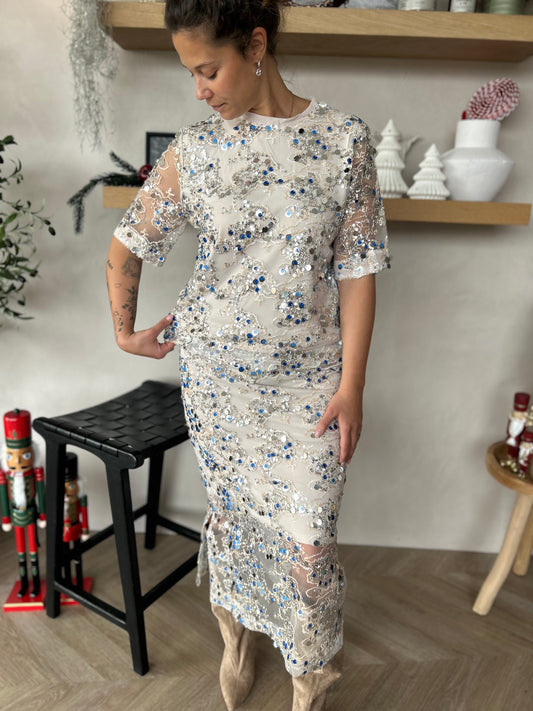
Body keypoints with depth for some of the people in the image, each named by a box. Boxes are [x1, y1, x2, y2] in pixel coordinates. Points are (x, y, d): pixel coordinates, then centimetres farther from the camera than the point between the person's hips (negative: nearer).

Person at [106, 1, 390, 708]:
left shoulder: (344, 140, -4)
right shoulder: (191, 151, -1)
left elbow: (357, 270, -6)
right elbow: (127, 246, 10)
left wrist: (351, 384, -8)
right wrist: (125, 330, 15)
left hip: (308, 378, -1)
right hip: (216, 374, 2)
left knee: (308, 539, 4)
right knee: (230, 513, 17)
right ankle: (236, 640, 49)